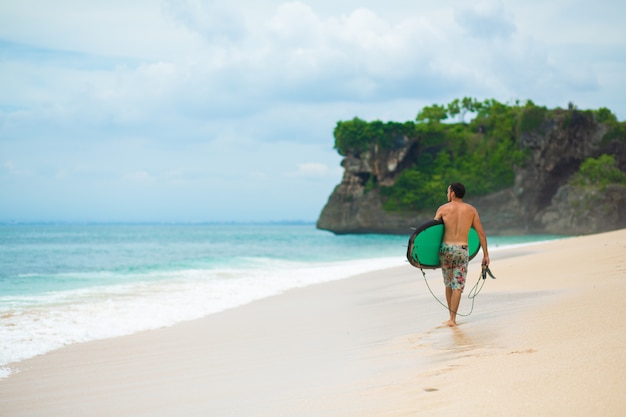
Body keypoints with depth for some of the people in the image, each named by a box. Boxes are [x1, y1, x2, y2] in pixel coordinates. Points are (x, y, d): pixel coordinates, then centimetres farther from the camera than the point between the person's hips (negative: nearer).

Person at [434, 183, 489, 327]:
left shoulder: (443, 209, 3)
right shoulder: (471, 210, 5)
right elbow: (481, 233, 4)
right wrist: (485, 254, 7)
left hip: (446, 248, 1)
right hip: (462, 250, -1)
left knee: (449, 284, 16)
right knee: (458, 286, 0)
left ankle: (451, 317, 20)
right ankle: (452, 319, -7)